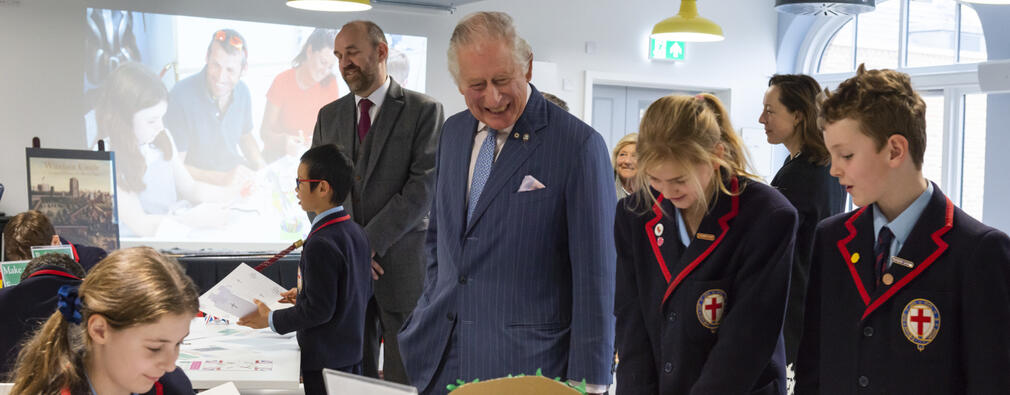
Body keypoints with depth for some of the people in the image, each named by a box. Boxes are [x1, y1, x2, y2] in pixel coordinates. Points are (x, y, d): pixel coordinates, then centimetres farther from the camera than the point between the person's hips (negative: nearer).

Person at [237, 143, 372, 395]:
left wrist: (272, 320, -10)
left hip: (324, 360, -9)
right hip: (353, 352, 9)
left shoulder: (320, 244, -23)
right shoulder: (356, 232, 4)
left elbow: (319, 310, -22)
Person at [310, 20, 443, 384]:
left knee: (404, 377, -1)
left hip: (402, 262, -4)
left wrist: (371, 241, -15)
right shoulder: (329, 116, 13)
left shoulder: (423, 110, -2)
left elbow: (424, 185, -10)